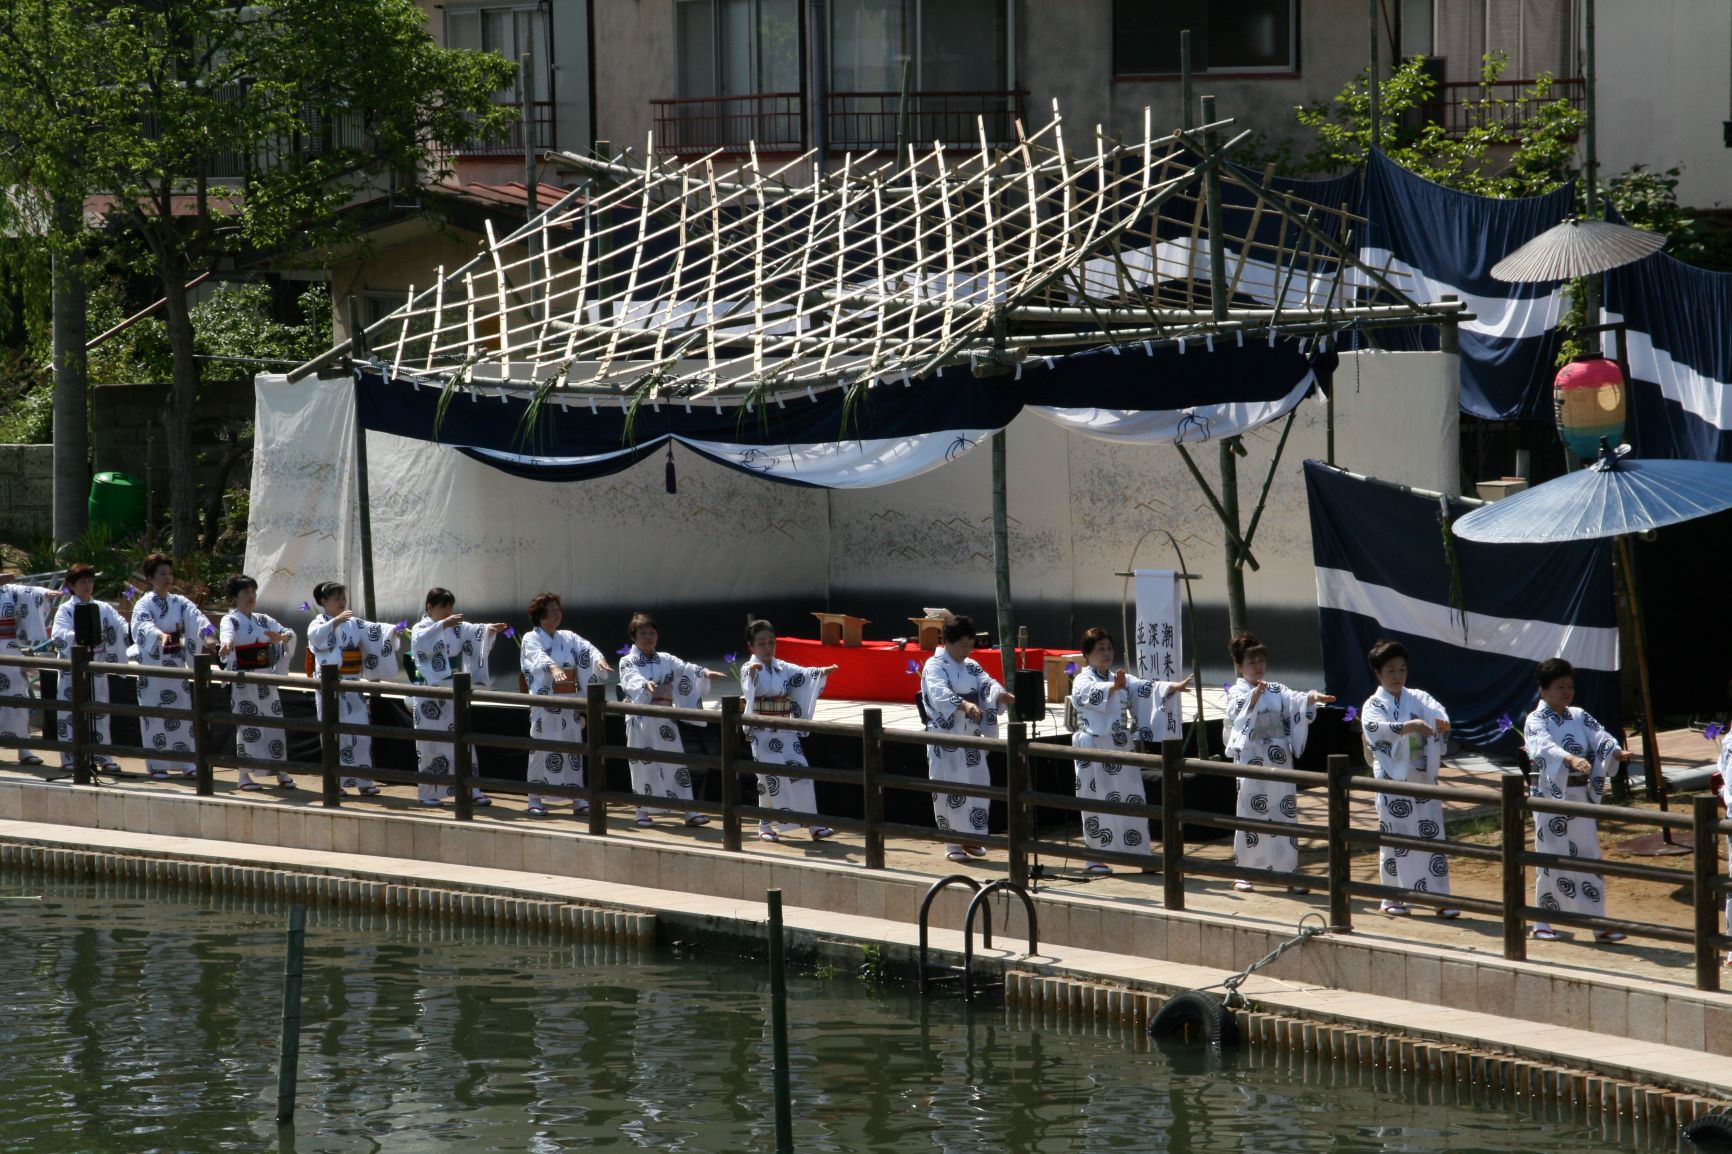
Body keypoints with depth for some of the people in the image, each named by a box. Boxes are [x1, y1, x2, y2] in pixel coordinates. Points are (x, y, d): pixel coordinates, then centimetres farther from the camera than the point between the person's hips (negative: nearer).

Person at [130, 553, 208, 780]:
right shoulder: (145, 604, -7)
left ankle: (187, 763, 9)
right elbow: (145, 626, -27)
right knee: (155, 714, -2)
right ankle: (157, 765, 5)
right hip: (152, 666, -4)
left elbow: (195, 618, -9)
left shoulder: (180, 603, 7)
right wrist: (161, 636, -48)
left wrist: (207, 631, -31)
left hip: (177, 665, 4)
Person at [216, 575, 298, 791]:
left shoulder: (263, 620, 12)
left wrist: (281, 637, -21)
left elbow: (289, 634, 4)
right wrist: (226, 643, -52)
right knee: (246, 724, -5)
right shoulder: (230, 620, -4)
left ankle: (281, 773, 13)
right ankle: (243, 775, 3)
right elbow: (226, 633, -28)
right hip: (243, 681, -5)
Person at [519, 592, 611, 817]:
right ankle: (535, 799, 4)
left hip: (570, 702, 5)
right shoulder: (532, 639, -3)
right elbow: (538, 656, -24)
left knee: (574, 748, 5)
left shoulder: (568, 638, 12)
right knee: (541, 749, -4)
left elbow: (587, 649, -4)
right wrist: (553, 668, -45)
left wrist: (599, 659, -27)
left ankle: (578, 799, 9)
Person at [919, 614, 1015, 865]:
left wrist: (1003, 695, -26)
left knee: (978, 785, 5)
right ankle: (953, 843, 4)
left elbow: (987, 684, -2)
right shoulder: (934, 666, -7)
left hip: (971, 736, 6)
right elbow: (940, 692, -26)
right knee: (950, 788, -5)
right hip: (945, 738, -6)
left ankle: (971, 838, 17)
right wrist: (964, 705, -43)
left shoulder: (971, 666, 13)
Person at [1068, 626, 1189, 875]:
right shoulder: (1083, 680, -6)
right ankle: (1095, 858, 4)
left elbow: (1145, 688, 2)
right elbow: (1092, 694, -28)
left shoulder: (1121, 679, 14)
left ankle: (1141, 854, 10)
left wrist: (1173, 687, -14)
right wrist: (1114, 687, -48)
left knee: (1133, 800, 5)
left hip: (1120, 748, 6)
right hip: (1093, 749, -6)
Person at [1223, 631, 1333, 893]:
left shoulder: (1277, 691, 10)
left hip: (1280, 760, 4)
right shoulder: (1237, 692, 0)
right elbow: (1235, 714, -20)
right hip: (1251, 760, -4)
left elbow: (1295, 700, -7)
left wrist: (1311, 698, -28)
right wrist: (1254, 696, -36)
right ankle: (1243, 873, 10)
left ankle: (1289, 872, 6)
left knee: (1286, 813, 3)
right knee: (1250, 813, 1)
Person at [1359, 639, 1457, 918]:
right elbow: (1377, 727, -22)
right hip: (1392, 781, -3)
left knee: (1432, 836, 1)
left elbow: (1435, 710, -11)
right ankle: (1393, 898, 13)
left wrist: (1442, 722, -35)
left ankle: (1440, 897, 3)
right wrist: (1408, 726, -37)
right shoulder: (1373, 706, 0)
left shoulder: (1418, 698, 9)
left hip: (1423, 780, 3)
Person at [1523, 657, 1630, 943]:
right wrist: (1571, 759, -44)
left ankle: (1597, 922, 8)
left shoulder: (1580, 717, 10)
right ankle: (1543, 922, 10)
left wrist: (1617, 752, -27)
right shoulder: (1536, 721, -7)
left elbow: (1599, 737, -5)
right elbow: (1546, 746, -26)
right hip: (1550, 796, -5)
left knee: (1588, 857, 5)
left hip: (1581, 796, 5)